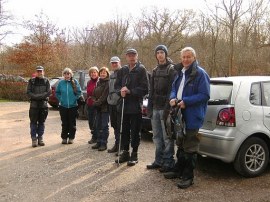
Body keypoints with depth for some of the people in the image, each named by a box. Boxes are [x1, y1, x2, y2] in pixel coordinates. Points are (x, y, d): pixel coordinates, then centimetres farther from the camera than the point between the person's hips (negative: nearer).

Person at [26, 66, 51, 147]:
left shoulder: (46, 81, 5)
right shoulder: (31, 81, 4)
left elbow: (48, 92, -5)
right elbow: (28, 92, -3)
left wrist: (38, 96, -15)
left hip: (43, 104, 1)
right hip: (34, 104, -1)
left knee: (42, 122, 8)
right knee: (33, 122, 1)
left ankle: (40, 138, 16)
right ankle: (34, 139, 7)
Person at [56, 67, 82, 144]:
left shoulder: (75, 82, -4)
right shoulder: (61, 83, 0)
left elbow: (79, 92, 2)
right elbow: (57, 93, 12)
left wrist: (75, 98, -5)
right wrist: (61, 99, 1)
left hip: (73, 106, -1)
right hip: (63, 106, 1)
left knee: (72, 123, 6)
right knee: (64, 123, 7)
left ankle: (71, 138, 18)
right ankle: (64, 137, 19)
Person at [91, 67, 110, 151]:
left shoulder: (108, 83, -9)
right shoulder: (98, 82, 16)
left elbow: (105, 95, -17)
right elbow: (94, 94, 14)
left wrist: (98, 102, -15)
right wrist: (95, 102, -3)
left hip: (105, 107, -7)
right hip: (98, 107, 7)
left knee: (104, 126, -2)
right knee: (98, 125, 11)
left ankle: (104, 143, 4)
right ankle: (99, 142, 20)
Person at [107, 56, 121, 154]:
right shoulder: (111, 75, 18)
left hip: (119, 103, -9)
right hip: (111, 103, 9)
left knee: (120, 126, -4)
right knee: (114, 125, 15)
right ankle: (117, 144, 26)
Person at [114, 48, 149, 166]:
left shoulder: (141, 70, -5)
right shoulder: (122, 70, 11)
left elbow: (144, 89, -11)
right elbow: (117, 85, 12)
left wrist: (130, 91, -17)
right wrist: (121, 90, -9)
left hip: (136, 105, -5)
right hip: (124, 105, 5)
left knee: (135, 132, 4)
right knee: (124, 130, 12)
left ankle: (134, 154, 17)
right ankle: (125, 152, 25)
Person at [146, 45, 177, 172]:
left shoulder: (172, 69, -4)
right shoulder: (155, 70, 17)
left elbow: (172, 90, -12)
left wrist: (168, 108, -19)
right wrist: (149, 107, 9)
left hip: (165, 108, -7)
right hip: (155, 108, 7)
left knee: (167, 137, -2)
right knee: (157, 137, 12)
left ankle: (168, 162, 8)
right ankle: (159, 161, 22)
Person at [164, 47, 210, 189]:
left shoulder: (200, 73, -12)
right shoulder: (180, 73, 13)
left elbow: (205, 95, -17)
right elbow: (174, 88, 17)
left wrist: (186, 102, -23)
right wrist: (172, 98, -6)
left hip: (192, 117, -8)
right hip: (179, 115, 8)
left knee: (190, 148, 2)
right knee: (181, 145, 20)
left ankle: (188, 177, 13)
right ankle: (178, 170, 36)